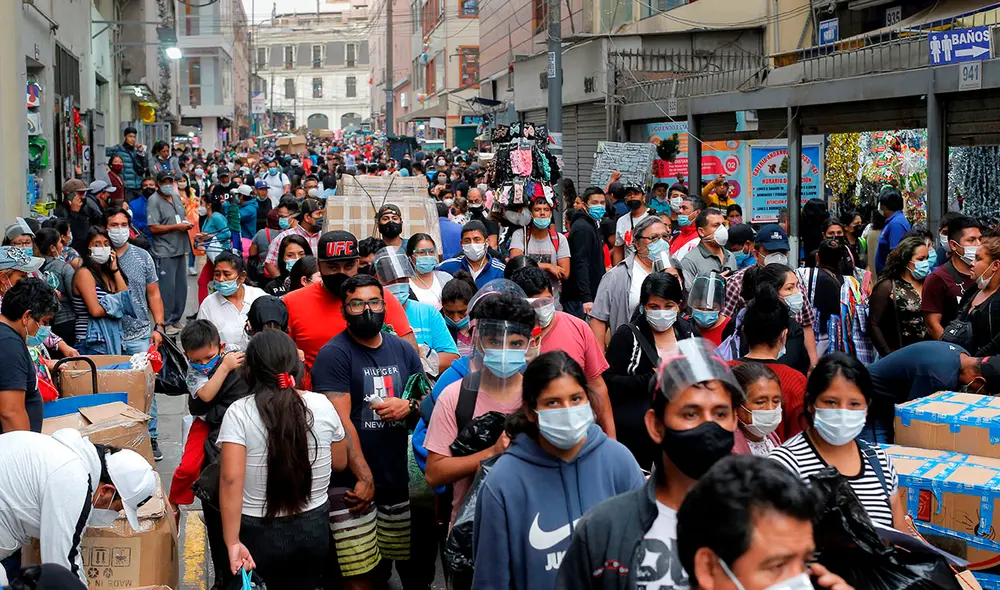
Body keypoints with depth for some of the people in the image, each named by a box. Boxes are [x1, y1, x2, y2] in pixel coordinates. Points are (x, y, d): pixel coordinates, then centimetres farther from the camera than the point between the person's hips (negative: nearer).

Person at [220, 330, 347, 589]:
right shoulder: (322, 405, -4)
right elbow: (340, 463, 8)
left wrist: (233, 542, -20)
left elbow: (230, 480, -20)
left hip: (260, 533, -3)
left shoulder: (239, 412, -13)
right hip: (314, 527, 3)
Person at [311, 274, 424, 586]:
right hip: (354, 481, -5)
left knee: (412, 564, 10)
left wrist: (409, 405, -7)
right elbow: (340, 421, -13)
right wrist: (365, 477, -18)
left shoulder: (403, 350, 12)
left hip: (401, 477, 5)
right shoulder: (333, 355, -6)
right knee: (362, 576, -8)